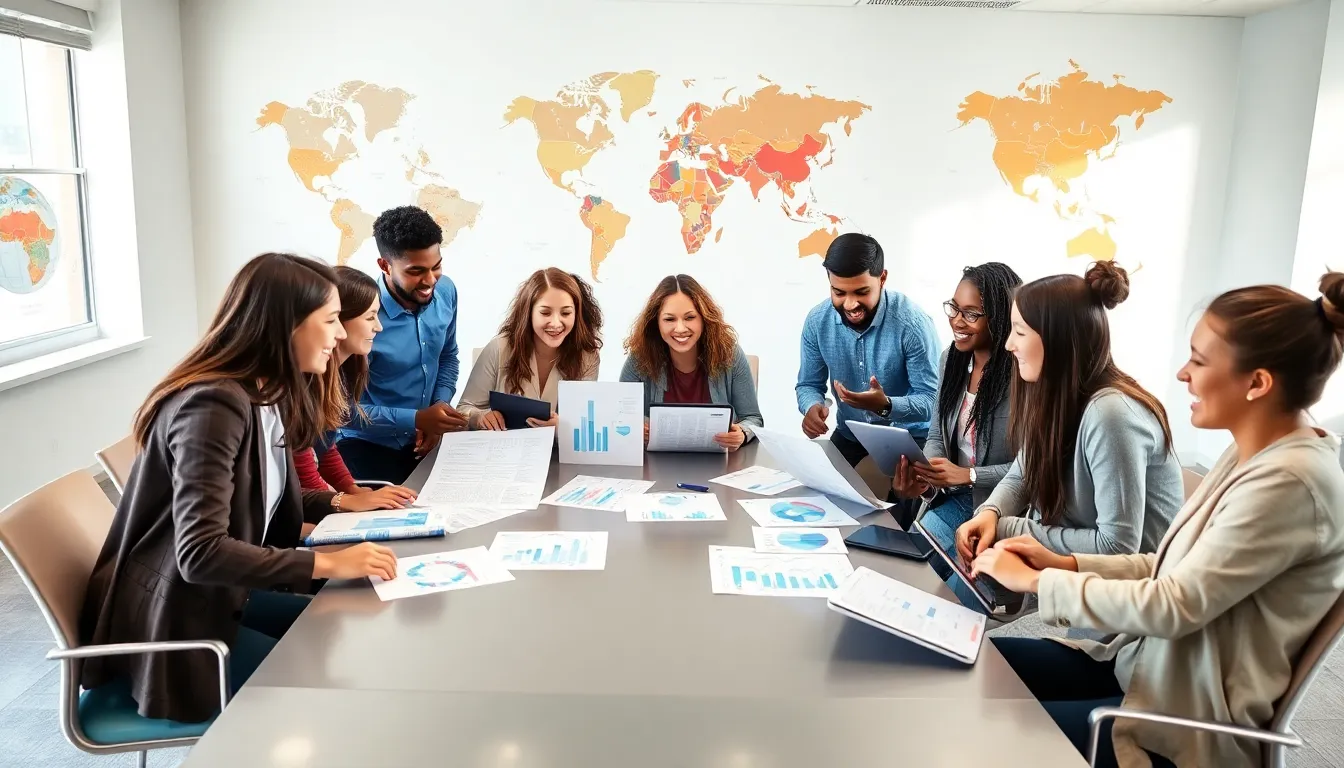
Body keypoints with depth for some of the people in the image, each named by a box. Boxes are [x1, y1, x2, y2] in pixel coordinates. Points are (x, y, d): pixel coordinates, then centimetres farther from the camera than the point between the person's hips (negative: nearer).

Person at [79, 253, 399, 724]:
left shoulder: (267, 395, 4)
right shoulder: (213, 406, -27)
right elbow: (200, 553, -33)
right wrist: (329, 564, -32)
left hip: (217, 596, 9)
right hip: (166, 624, -9)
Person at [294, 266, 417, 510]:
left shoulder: (338, 371, 5)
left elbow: (326, 449, 9)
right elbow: (300, 470, -21)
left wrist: (355, 490, -3)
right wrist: (351, 500, -22)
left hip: (311, 499, 8)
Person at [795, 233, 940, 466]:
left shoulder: (913, 323, -21)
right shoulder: (817, 321, -8)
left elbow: (931, 399, -18)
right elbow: (809, 385, 2)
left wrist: (886, 406, -38)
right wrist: (813, 406, -22)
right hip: (849, 437, 3)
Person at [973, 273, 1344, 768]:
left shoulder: (1290, 482, -26)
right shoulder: (1254, 455, 4)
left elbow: (1173, 606, -26)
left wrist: (1036, 581, -17)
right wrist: (1065, 563, -2)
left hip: (1192, 720, -9)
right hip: (1149, 664, 9)